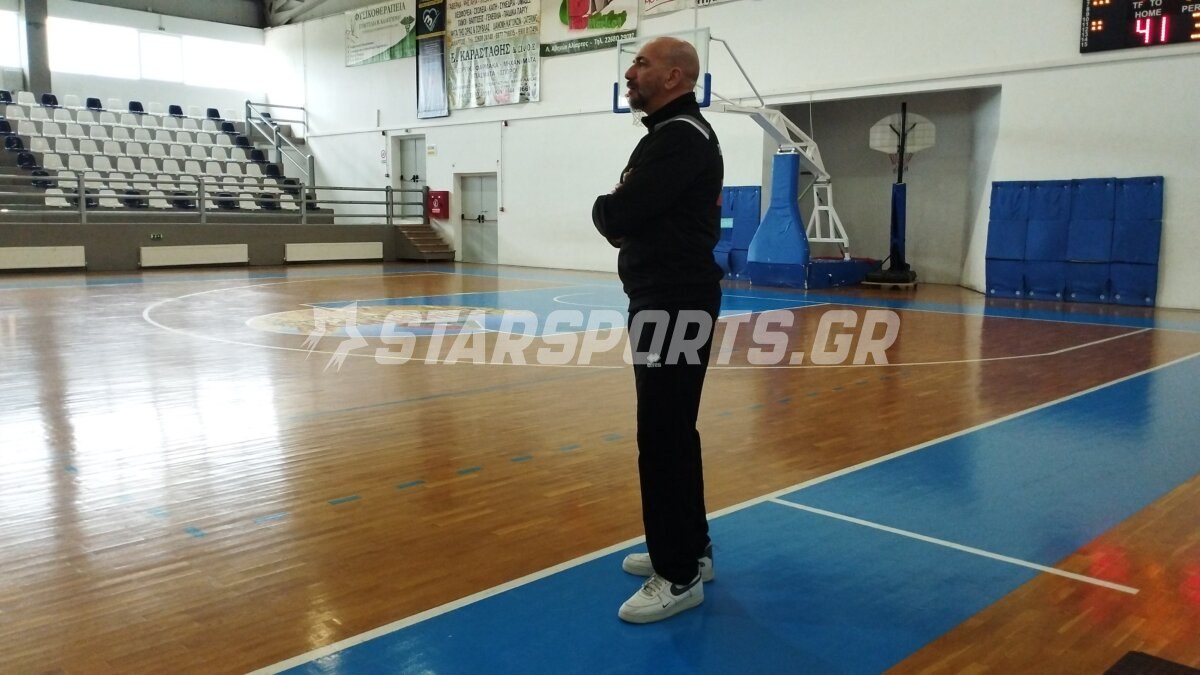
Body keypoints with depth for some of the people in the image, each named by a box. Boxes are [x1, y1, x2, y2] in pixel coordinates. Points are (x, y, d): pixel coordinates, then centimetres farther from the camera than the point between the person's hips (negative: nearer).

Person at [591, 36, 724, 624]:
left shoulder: (680, 136, -15)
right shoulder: (673, 133, 20)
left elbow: (615, 213, -21)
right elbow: (640, 213, 19)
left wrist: (608, 212, 0)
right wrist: (622, 220, -2)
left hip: (675, 303, -11)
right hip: (664, 298, 11)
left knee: (663, 437, -6)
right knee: (671, 432, 16)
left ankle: (679, 575, 4)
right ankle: (690, 549, 28)